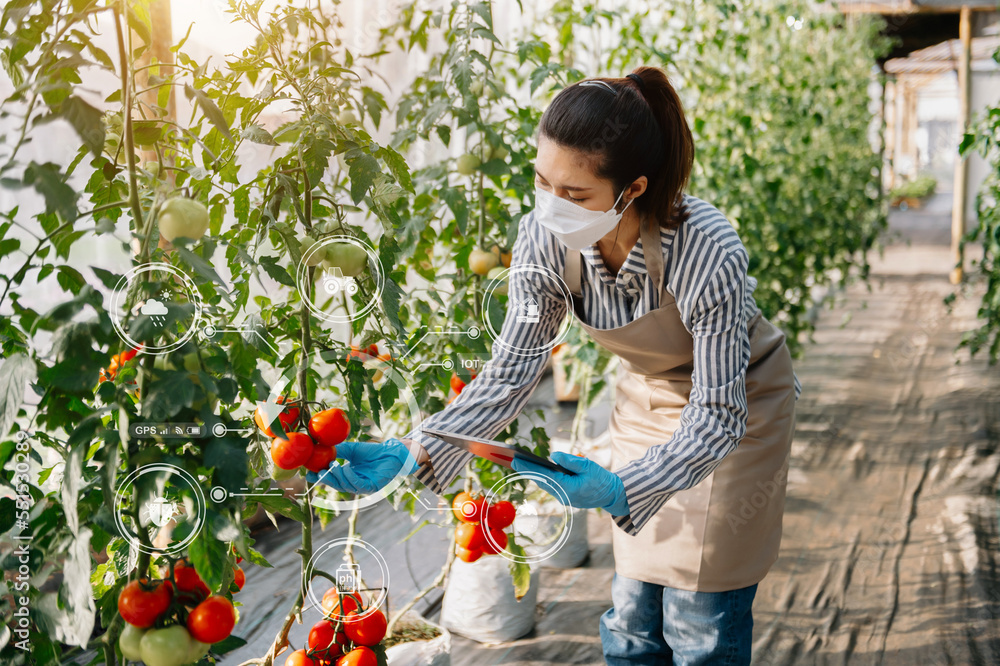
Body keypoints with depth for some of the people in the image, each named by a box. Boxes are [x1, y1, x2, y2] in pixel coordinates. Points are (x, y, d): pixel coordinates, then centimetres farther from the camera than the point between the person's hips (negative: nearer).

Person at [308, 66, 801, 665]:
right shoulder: (546, 239, -23)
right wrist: (412, 453, -28)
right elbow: (511, 373, -15)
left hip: (737, 403, -4)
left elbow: (716, 419, -32)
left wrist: (615, 490, -47)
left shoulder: (708, 250, -36)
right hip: (647, 398, 4)